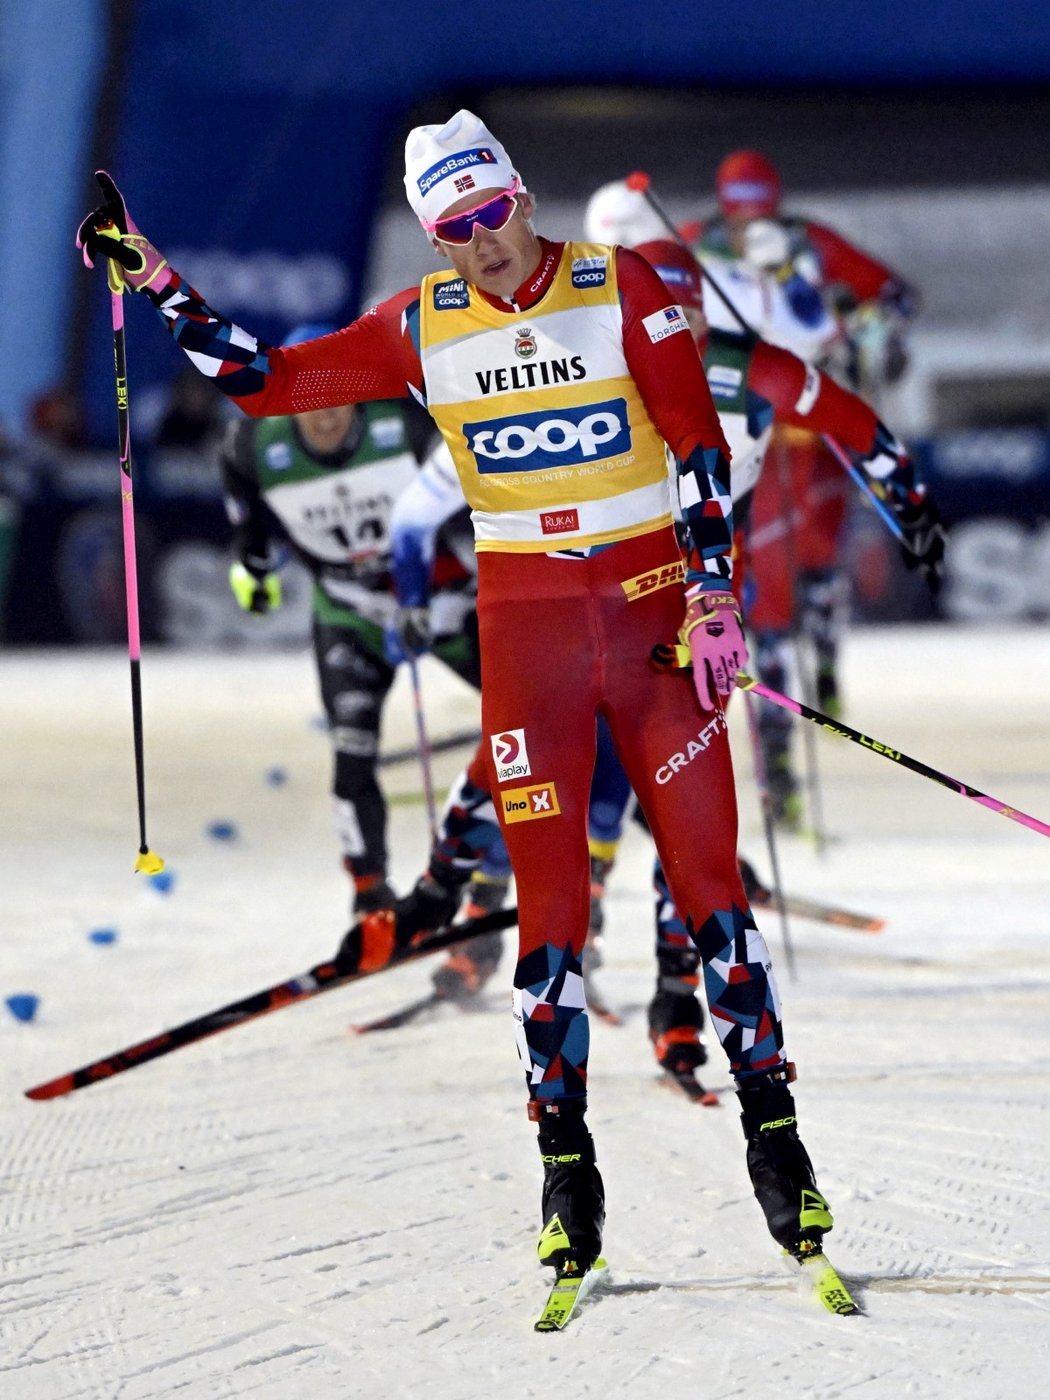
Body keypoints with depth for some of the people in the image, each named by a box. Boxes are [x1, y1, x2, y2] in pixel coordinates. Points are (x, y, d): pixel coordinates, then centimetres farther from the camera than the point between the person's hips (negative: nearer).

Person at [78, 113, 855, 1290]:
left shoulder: (620, 289, -4)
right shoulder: (423, 328, 3)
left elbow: (699, 443, -4)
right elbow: (265, 378, 6)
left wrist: (713, 595, -11)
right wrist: (153, 280, -1)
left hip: (654, 600, -1)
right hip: (523, 618, 2)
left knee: (707, 880, -4)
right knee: (549, 899, -2)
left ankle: (772, 1132, 4)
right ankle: (567, 1169, 4)